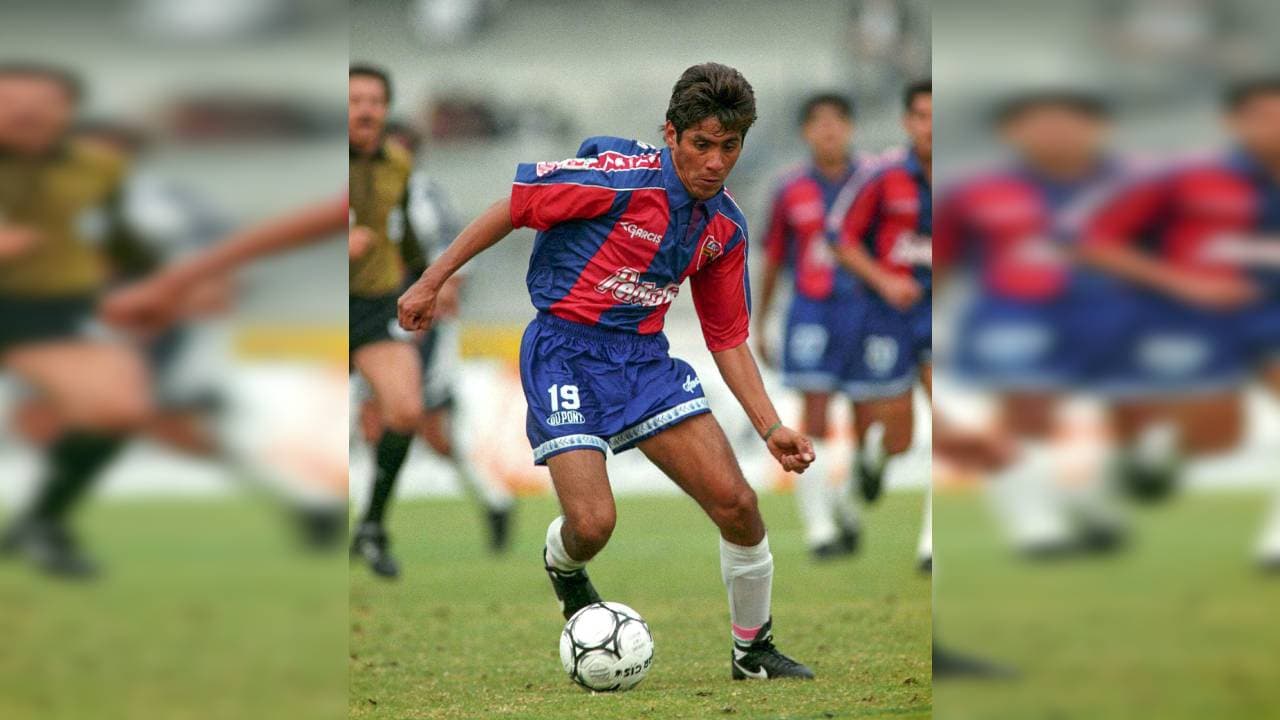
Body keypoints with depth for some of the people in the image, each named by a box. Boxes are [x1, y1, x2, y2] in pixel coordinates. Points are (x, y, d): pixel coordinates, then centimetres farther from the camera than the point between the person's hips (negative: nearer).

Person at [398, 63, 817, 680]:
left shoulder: (725, 227, 4)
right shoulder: (621, 175, -17)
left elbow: (728, 338, 12)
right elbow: (513, 207, -9)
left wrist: (771, 427, 4)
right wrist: (431, 281, -9)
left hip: (645, 357, 6)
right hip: (566, 352, -5)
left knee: (737, 502, -8)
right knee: (593, 523, -19)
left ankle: (753, 651, 13)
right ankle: (563, 565, 22)